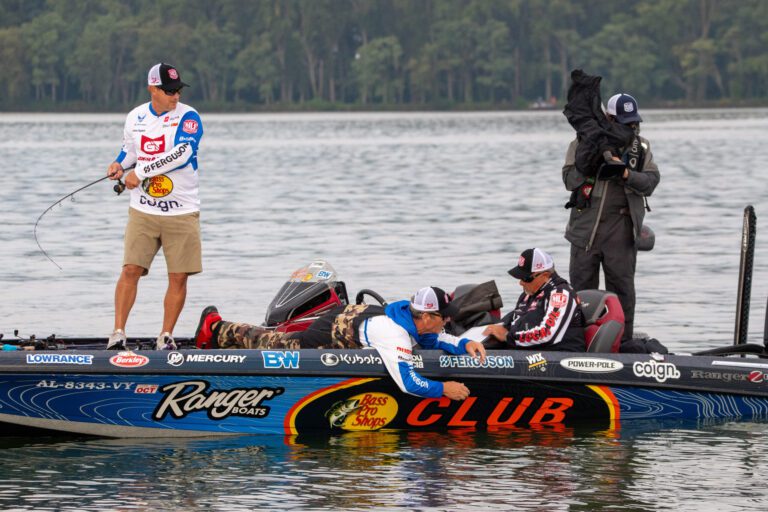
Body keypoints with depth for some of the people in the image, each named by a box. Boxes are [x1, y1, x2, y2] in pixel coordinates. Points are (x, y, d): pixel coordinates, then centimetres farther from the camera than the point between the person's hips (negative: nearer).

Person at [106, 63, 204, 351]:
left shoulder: (188, 117, -7)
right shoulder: (135, 117, 6)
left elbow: (181, 153, -21)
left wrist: (140, 172, -21)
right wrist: (120, 164, 1)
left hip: (182, 211, -2)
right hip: (143, 210, 2)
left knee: (178, 277, 0)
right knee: (131, 270, -10)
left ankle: (166, 336, 12)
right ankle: (118, 333, -8)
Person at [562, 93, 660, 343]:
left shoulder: (640, 146, 9)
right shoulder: (584, 142, 3)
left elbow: (651, 181, 0)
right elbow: (569, 179, -2)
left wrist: (625, 173, -16)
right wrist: (591, 165, -18)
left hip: (621, 226, 1)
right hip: (586, 224, -1)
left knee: (622, 283, 0)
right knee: (582, 283, 4)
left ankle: (623, 341, 4)